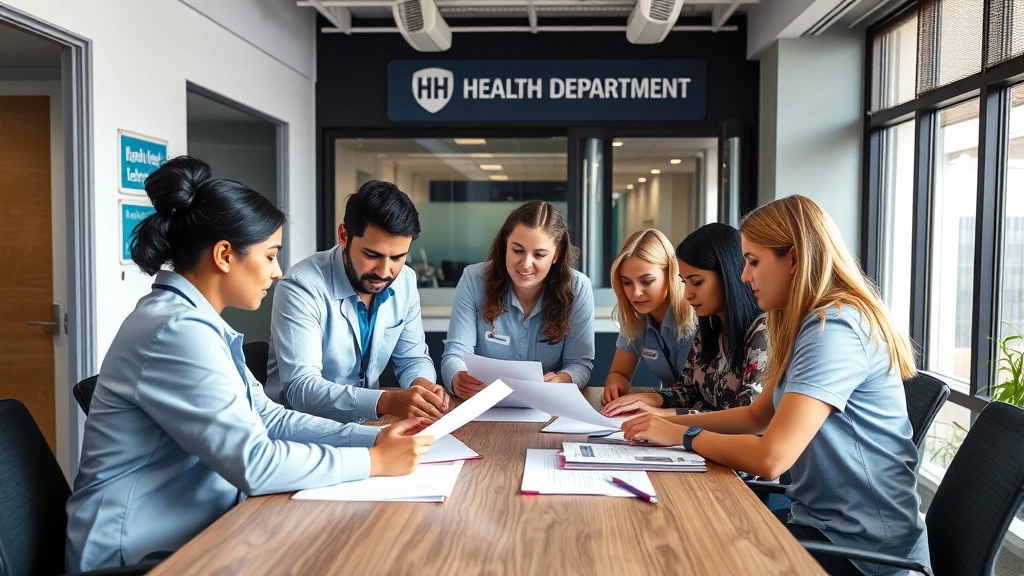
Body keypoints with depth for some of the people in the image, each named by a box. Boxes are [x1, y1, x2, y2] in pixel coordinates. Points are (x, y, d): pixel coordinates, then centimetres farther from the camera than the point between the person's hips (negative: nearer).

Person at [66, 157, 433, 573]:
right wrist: (374, 461, -18)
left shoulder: (197, 322, 6)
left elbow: (268, 419, 5)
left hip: (186, 531, 8)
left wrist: (373, 436, -5)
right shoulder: (178, 330, -24)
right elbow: (254, 463, -27)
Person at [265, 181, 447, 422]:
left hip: (367, 423, 5)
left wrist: (421, 385, -16)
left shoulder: (405, 281, -2)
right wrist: (385, 401, -38)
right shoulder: (301, 287, -19)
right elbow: (300, 387, -26)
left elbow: (413, 358, 7)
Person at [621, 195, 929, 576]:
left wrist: (682, 436, -14)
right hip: (822, 522, 8)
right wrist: (671, 421, 3)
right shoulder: (815, 323, 9)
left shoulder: (835, 327, -23)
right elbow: (758, 416, 15)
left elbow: (770, 458, -30)